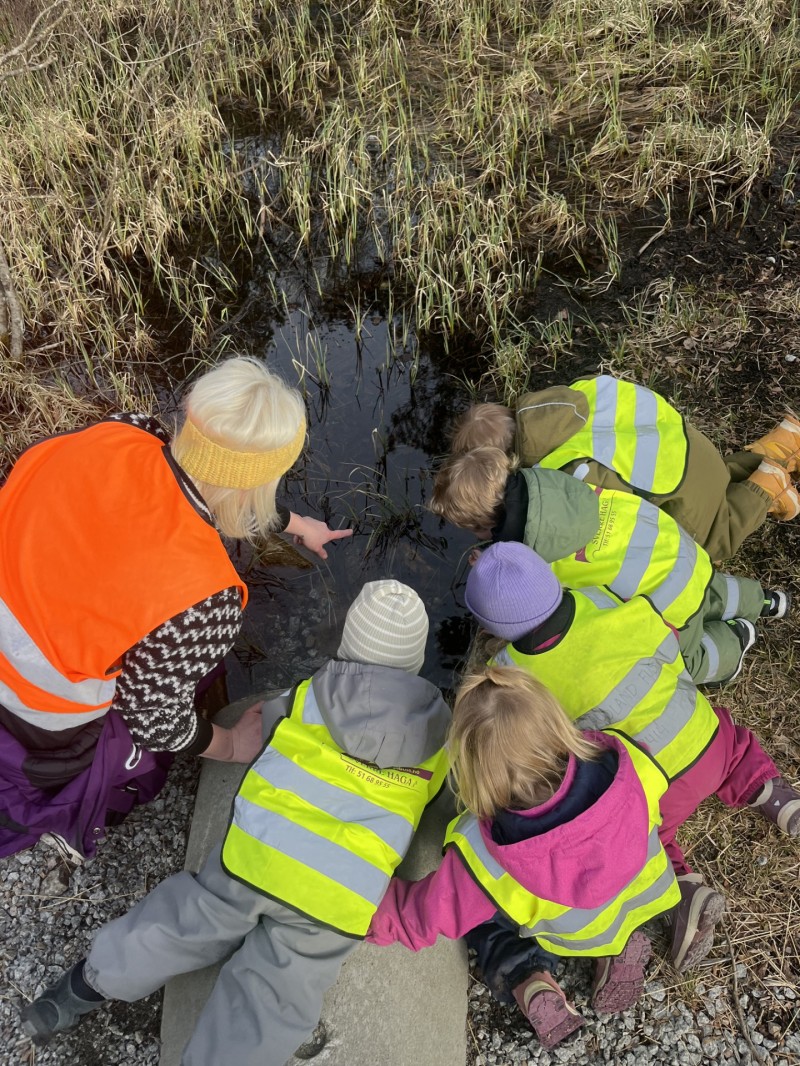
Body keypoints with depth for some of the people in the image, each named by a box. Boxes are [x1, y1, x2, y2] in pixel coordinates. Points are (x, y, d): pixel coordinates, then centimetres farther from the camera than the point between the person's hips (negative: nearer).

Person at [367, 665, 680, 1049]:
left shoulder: (486, 853, -41)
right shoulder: (619, 764, -38)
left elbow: (423, 916, -23)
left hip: (572, 937, -2)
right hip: (642, 896, 3)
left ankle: (528, 981, 4)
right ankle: (617, 950, 15)